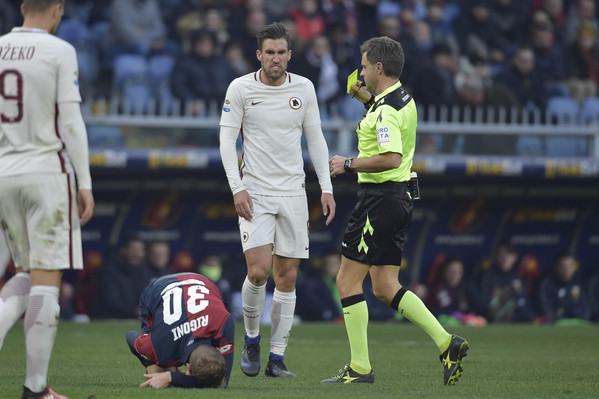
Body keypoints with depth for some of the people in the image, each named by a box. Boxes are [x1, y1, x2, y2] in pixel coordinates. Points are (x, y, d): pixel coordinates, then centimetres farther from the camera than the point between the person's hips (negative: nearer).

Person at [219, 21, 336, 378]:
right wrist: (237, 187, -11)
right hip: (255, 192, -3)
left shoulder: (304, 88, 5)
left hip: (293, 194, 3)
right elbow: (227, 138, -1)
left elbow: (315, 138, 11)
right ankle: (252, 341, 9)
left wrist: (327, 188, 4)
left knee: (287, 277, 0)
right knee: (258, 271, -16)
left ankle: (277, 358, 6)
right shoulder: (241, 88, -2)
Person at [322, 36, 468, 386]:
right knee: (385, 287, 11)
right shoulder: (403, 98, 12)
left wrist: (349, 164, -20)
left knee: (348, 280, -3)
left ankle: (360, 368, -2)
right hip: (400, 195, 10)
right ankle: (448, 343, 4)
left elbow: (391, 158, -31)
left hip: (381, 197, -10)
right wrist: (368, 98, 24)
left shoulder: (386, 111, -19)